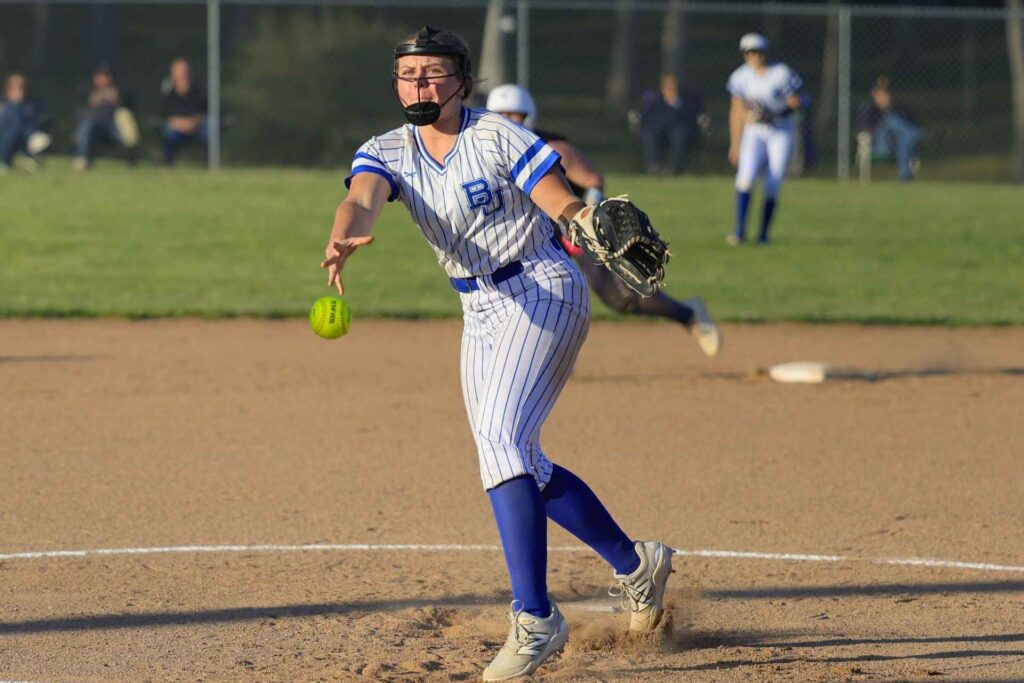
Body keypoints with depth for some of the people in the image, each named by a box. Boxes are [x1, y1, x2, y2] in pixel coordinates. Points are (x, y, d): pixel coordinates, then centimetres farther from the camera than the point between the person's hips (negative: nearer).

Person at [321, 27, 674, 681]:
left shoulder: (497, 136, -12)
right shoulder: (389, 152, 1)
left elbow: (565, 205, -16)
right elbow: (362, 199, -21)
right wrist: (345, 237, -45)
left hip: (545, 292, -7)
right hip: (480, 313, 7)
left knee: (501, 440, -23)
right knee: (520, 466, 13)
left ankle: (536, 619, -23)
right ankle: (635, 563, 33)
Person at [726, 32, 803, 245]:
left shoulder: (782, 74, -8)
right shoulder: (742, 76, 2)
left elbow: (795, 103, -2)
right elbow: (737, 110, 10)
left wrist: (776, 114, -19)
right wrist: (735, 143, 10)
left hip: (781, 133, -2)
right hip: (754, 132, 2)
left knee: (772, 187, -3)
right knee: (746, 177, -19)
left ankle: (764, 233, 9)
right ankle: (740, 229, -20)